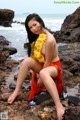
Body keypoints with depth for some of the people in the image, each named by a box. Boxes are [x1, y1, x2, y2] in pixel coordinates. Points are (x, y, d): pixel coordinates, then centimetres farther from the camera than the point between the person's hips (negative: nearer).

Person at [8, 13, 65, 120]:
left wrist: (40, 77, -15)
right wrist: (38, 72, -5)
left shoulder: (49, 40, -26)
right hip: (42, 65, 7)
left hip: (53, 66, -7)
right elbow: (35, 54, 4)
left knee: (43, 73, -42)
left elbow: (48, 61, -22)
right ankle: (17, 90, -18)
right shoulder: (37, 36, 2)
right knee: (27, 60, -22)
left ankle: (59, 106, -48)